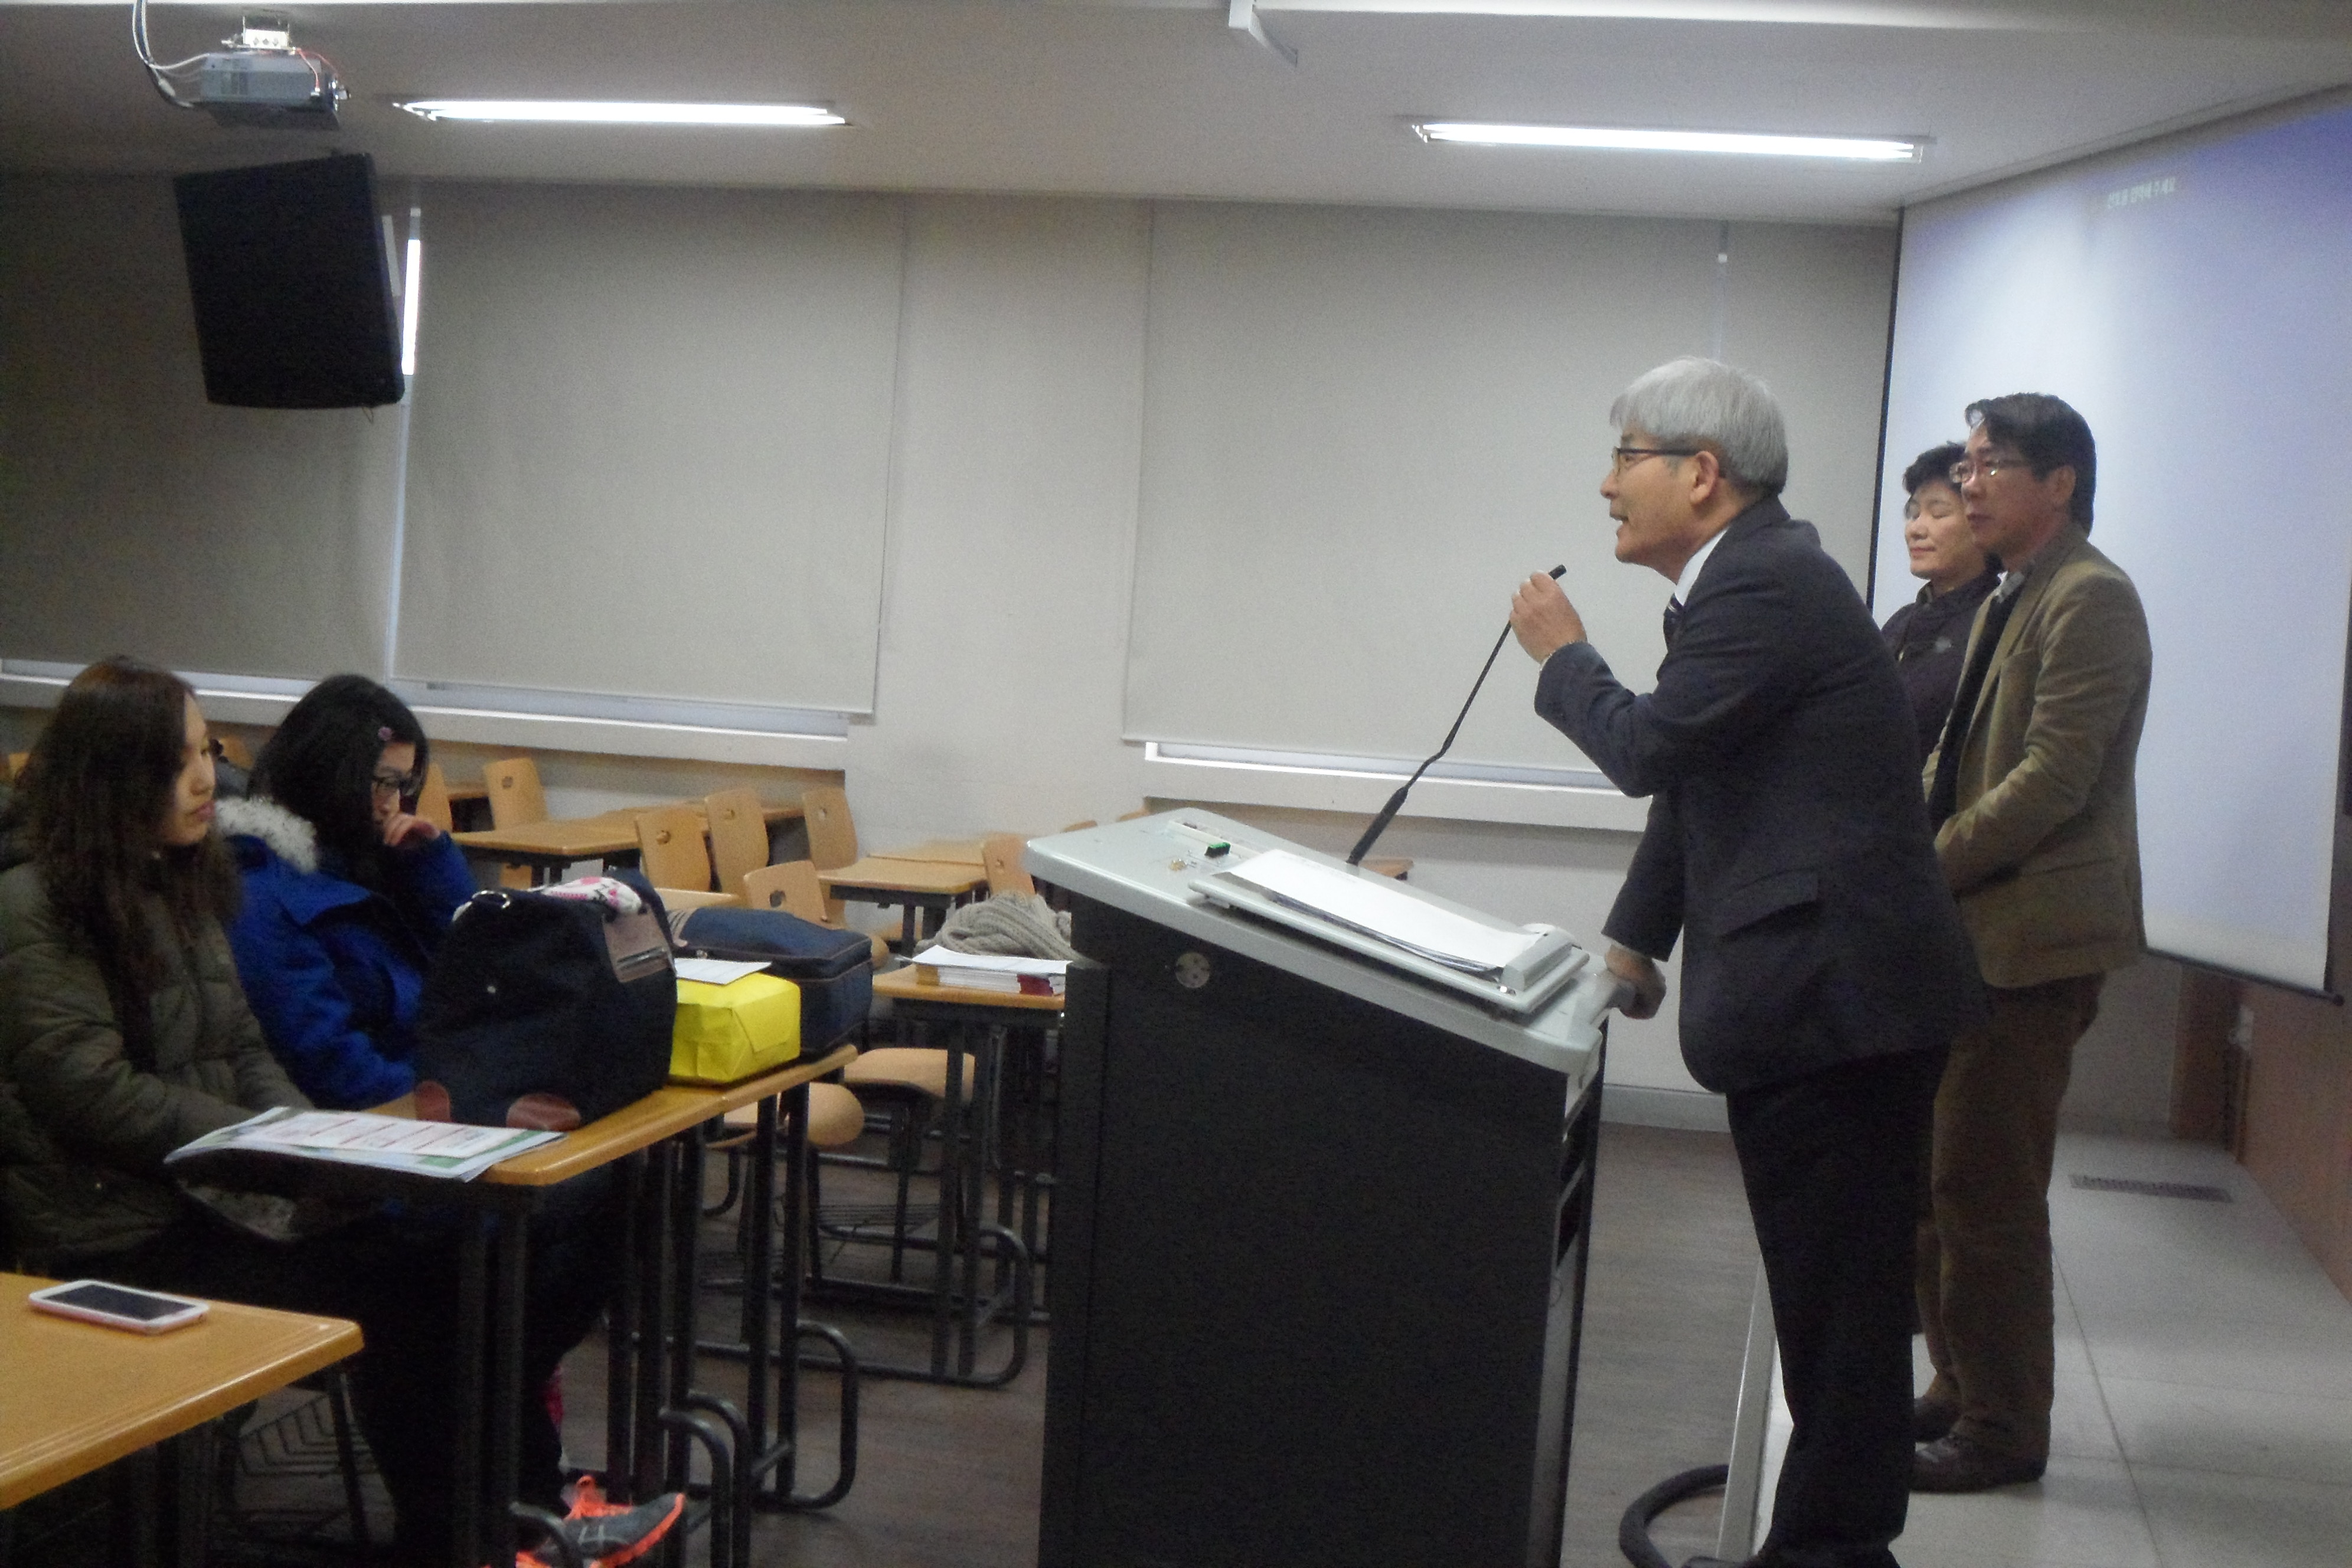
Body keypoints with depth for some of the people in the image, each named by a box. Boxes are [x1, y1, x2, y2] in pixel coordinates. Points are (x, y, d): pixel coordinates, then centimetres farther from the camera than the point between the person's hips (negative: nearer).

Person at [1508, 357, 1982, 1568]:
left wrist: (1562, 657, 2)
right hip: (1820, 984, 11)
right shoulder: (1743, 579, 17)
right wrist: (1633, 942, 18)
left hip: (1834, 993, -11)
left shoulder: (1767, 585, -16)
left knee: (1838, 1295, -2)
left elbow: (1647, 749, -17)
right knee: (1830, 1290, 16)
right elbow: (1686, 778, 21)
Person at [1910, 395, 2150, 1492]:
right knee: (1940, 1180, 15)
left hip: (2032, 938, -10)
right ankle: (1962, 1389, 27)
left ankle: (2003, 1431, 7)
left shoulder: (2089, 598, -14)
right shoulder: (2009, 603, 17)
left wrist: (1923, 872, -17)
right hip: (1972, 937, 10)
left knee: (1986, 1190, -4)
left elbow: (2052, 781, -21)